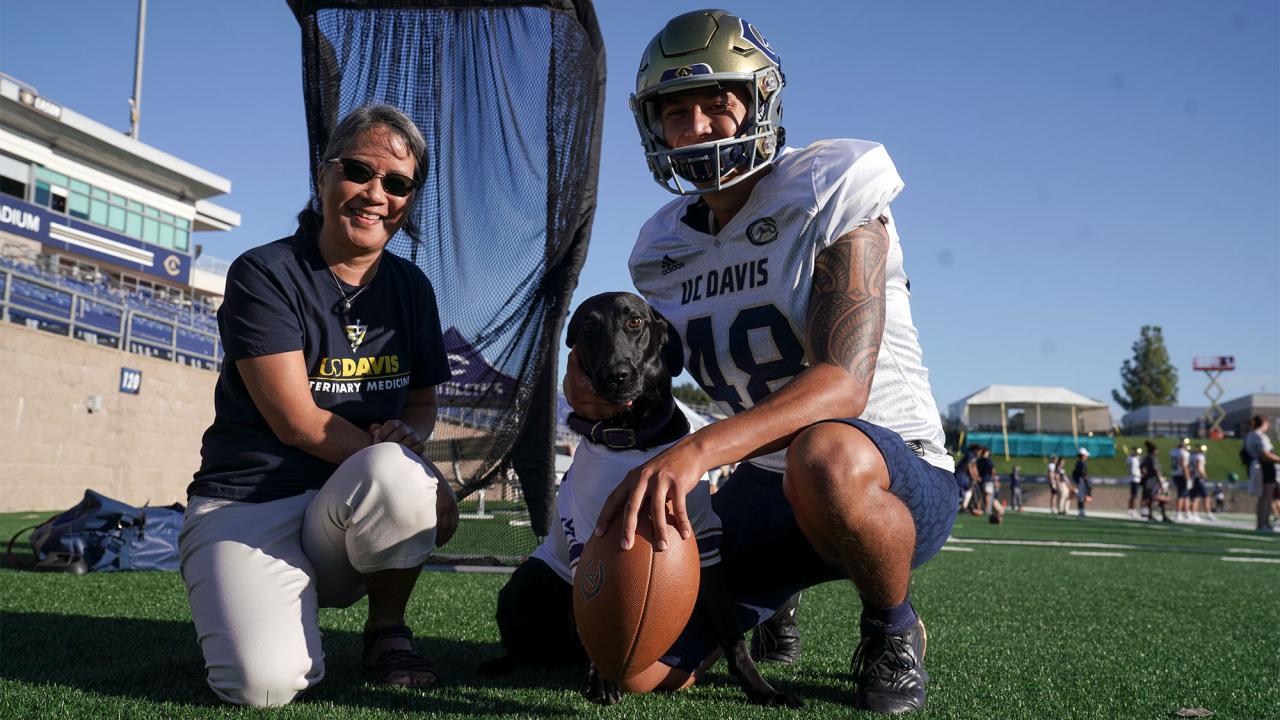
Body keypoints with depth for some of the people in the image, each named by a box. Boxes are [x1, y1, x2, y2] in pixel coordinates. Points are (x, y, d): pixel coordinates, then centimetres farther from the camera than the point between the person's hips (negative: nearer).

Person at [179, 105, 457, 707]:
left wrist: (406, 437, -13)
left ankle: (386, 630, -7)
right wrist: (397, 463, -18)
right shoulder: (265, 274, -8)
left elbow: (422, 403, 12)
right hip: (247, 504, -3)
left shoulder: (411, 288, 9)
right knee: (265, 684, -28)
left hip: (349, 510, 4)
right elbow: (296, 420, -15)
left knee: (400, 473, -35)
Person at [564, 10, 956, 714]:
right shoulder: (665, 251, 5)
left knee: (823, 456, -43)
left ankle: (894, 629, -9)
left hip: (899, 477, -5)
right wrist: (601, 386, -6)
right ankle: (766, 607, 28)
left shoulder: (830, 199, -15)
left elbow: (843, 386, -29)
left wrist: (695, 452, -43)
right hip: (763, 489, 6)